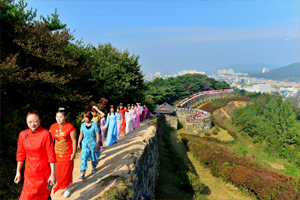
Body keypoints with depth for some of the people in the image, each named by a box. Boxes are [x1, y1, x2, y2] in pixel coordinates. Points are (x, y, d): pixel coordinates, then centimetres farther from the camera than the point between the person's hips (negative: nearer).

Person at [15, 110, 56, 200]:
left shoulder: (46, 134, -16)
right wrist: (18, 172, 11)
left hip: (43, 172, -4)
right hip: (29, 172, 4)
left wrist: (53, 174, -14)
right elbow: (20, 154, 7)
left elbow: (51, 155, -15)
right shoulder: (22, 134, -2)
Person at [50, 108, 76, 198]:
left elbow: (74, 141, -10)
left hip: (67, 154, -4)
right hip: (57, 153, 4)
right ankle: (61, 185, 38)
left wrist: (73, 153, -10)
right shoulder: (53, 127, -2)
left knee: (67, 171, 7)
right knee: (58, 171, 14)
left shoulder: (70, 127, -16)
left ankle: (67, 188, 28)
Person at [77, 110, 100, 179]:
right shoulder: (83, 125, -2)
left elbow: (97, 135, -10)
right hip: (85, 144, 2)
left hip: (93, 144, -2)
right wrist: (78, 143, 8)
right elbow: (81, 134, 8)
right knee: (83, 158, -8)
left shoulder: (94, 125, -13)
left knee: (94, 158, 14)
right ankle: (82, 174, -4)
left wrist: (97, 144, -13)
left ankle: (93, 168, 42)